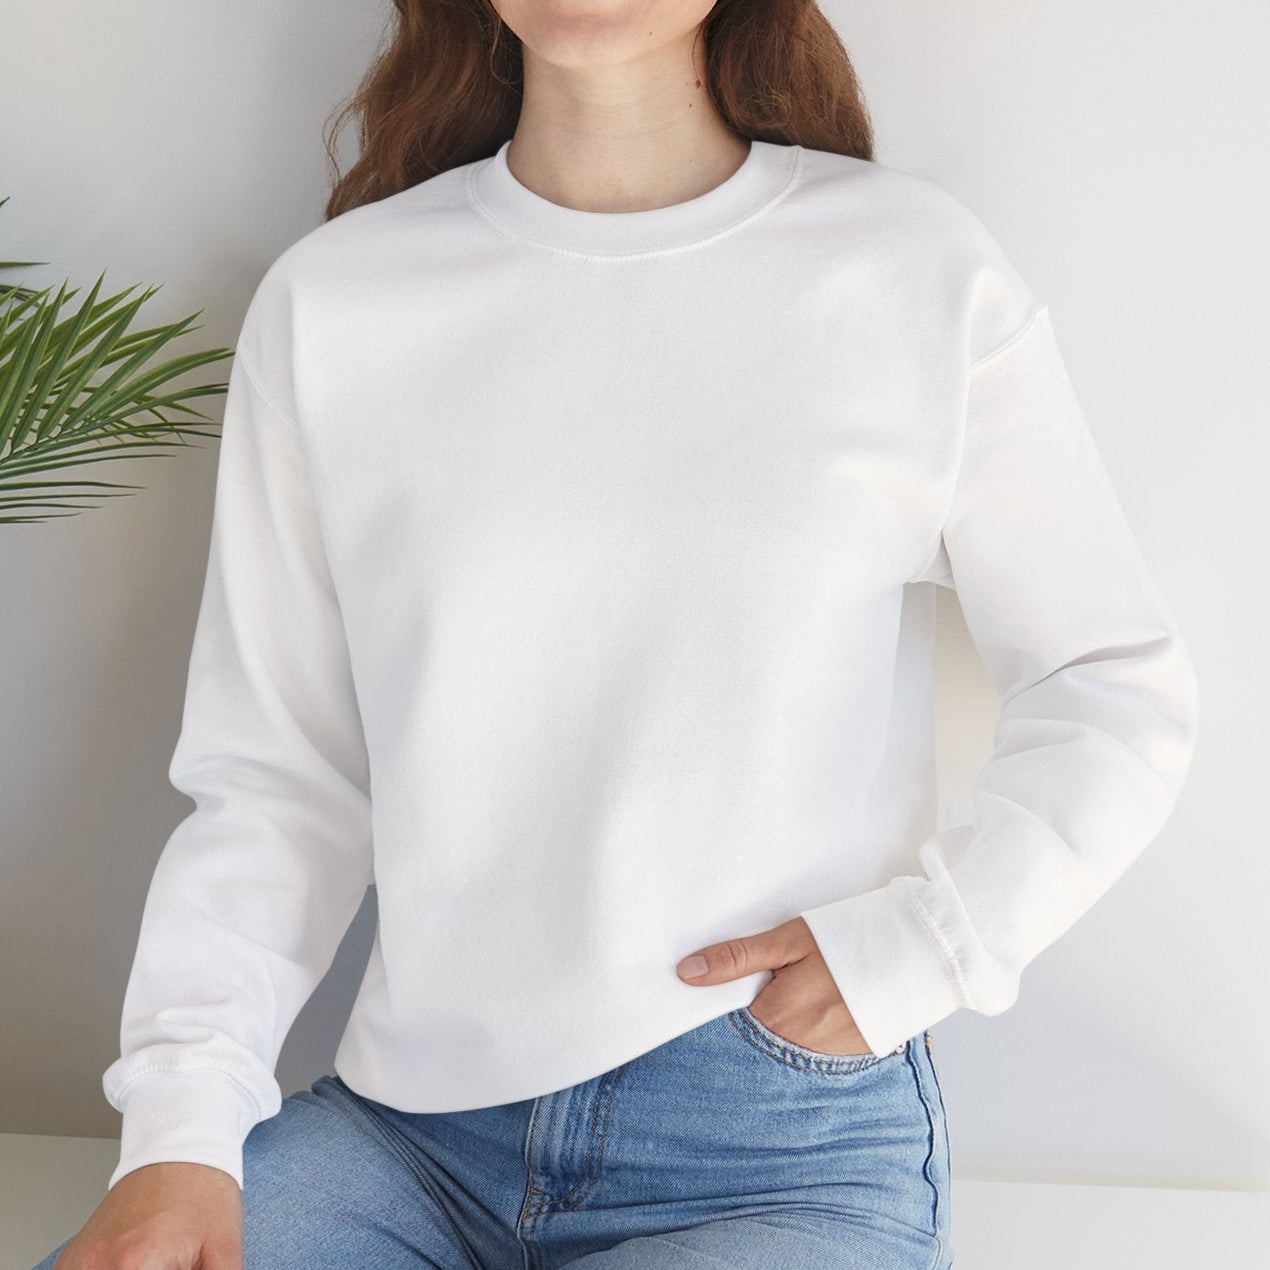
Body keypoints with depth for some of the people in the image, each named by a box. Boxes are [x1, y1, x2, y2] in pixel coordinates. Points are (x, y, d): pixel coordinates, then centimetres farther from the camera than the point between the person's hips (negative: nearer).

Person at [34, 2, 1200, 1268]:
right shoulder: (326, 301, 3)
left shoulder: (921, 275, -2)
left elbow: (1120, 684, 6)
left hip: (790, 1153, -2)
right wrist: (180, 1129, -9)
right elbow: (271, 776, 3)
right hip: (410, 1122, 2)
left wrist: (925, 938, -8)